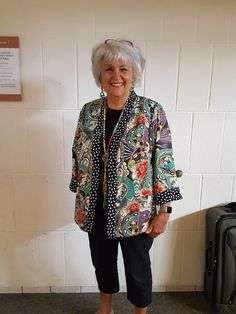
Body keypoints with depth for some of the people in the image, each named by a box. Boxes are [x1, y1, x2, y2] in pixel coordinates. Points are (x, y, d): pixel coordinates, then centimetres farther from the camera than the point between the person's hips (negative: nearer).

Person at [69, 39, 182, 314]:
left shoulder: (151, 111, -12)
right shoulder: (89, 111, 0)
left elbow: (164, 162, -11)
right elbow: (79, 157, 7)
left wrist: (163, 210, -11)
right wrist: (80, 199, 10)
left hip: (136, 210, -3)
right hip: (96, 208, 4)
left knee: (137, 266, 15)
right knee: (101, 259, 23)